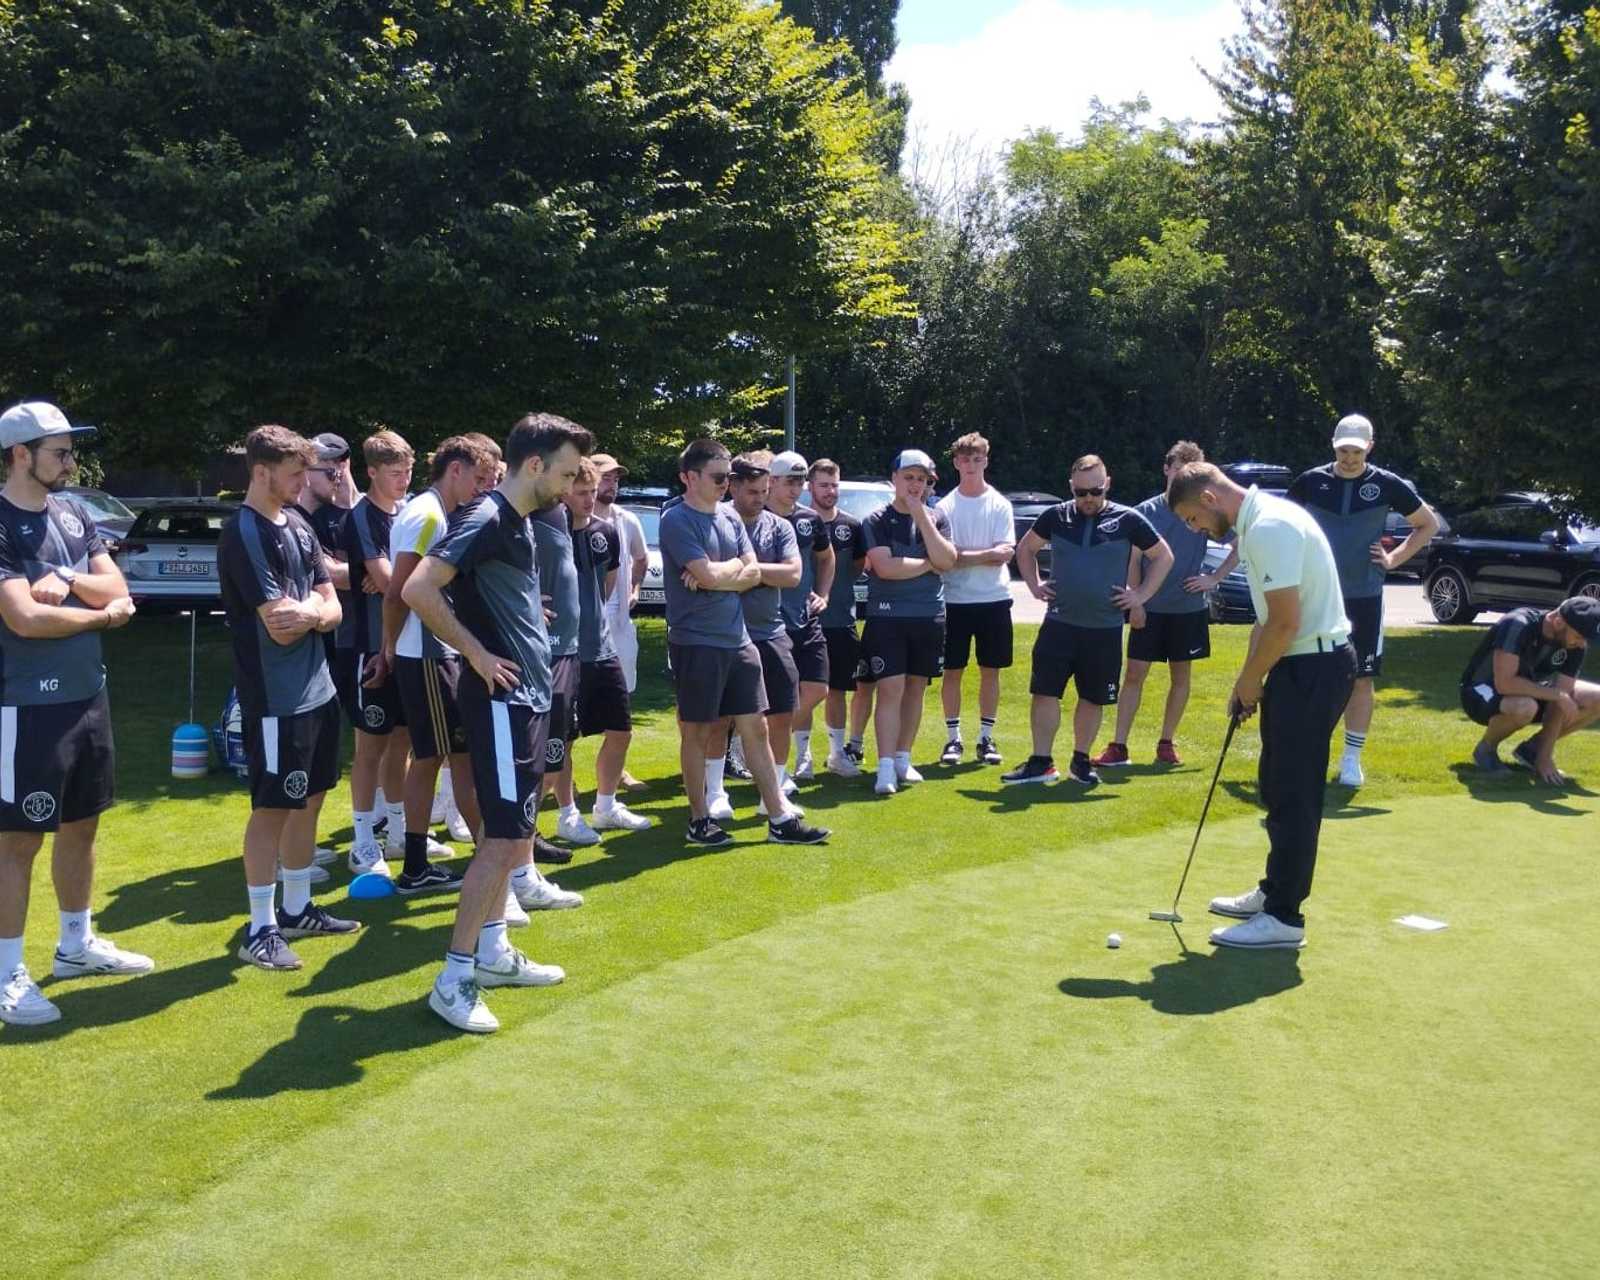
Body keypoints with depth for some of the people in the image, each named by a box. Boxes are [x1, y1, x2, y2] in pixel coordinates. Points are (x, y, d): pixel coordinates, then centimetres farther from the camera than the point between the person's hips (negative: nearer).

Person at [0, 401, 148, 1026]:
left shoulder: (74, 513, 9)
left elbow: (118, 590, 5)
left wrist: (67, 581, -15)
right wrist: (101, 614, -9)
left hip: (88, 695, 8)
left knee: (81, 825, 18)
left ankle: (77, 944, 33)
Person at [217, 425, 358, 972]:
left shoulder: (298, 525, 11)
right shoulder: (244, 533, -15)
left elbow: (331, 607, 7)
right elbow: (279, 625, -20)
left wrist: (307, 612, -14)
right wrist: (317, 606, -4)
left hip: (318, 687, 8)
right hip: (276, 697, -8)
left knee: (310, 800, 15)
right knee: (272, 808, -1)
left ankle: (297, 910, 28)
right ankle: (260, 930, 10)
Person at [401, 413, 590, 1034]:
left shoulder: (521, 522, 13)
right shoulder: (484, 518, -16)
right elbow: (417, 590, -26)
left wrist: (530, 630, 12)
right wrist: (476, 653, -19)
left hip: (527, 696, 10)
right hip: (500, 698, -10)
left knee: (510, 831, 16)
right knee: (505, 837, -9)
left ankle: (491, 952, 27)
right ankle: (454, 979, -3)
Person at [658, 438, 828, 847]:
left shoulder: (730, 517, 12)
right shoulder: (677, 520, -11)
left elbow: (754, 573, 4)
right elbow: (708, 575, -20)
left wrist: (717, 575, -12)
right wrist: (735, 563, -1)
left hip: (738, 640, 7)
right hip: (696, 643, -7)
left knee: (755, 728, 8)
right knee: (697, 731, 4)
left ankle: (779, 819, 13)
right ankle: (699, 820, 16)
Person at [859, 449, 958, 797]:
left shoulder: (937, 517, 8)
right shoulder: (877, 520, -2)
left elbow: (947, 561, -7)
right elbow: (885, 567, -16)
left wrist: (921, 516, -11)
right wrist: (928, 563, -6)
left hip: (929, 616, 4)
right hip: (887, 616, -4)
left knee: (916, 688, 11)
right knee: (890, 689, -10)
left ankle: (902, 758, 22)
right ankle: (885, 769, -11)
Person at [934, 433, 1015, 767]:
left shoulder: (1000, 504, 4)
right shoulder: (945, 506, 2)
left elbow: (1006, 552, -7)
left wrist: (963, 556, -13)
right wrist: (986, 555, -14)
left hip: (994, 599, 1)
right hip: (955, 599, -1)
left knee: (990, 670, 6)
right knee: (952, 670, 2)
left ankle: (986, 738, 15)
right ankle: (953, 738, 12)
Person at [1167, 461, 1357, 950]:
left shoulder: (1269, 527, -21)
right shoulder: (1257, 522, 13)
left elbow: (1285, 622, -23)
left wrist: (1250, 681, -9)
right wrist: (1247, 681, 14)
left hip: (1314, 666, -11)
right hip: (1300, 664, 11)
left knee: (1293, 794, -5)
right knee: (1279, 786, 18)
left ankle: (1283, 917, 3)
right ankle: (1275, 892, 29)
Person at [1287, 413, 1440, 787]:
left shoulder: (1387, 485, -2)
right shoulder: (1310, 482, 0)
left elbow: (1429, 524, 10)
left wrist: (1395, 559, 0)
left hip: (1365, 598, -1)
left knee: (1361, 680, 2)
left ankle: (1352, 759, 11)